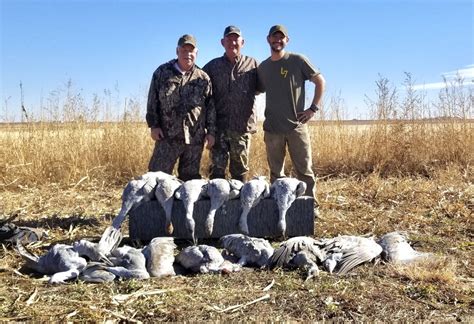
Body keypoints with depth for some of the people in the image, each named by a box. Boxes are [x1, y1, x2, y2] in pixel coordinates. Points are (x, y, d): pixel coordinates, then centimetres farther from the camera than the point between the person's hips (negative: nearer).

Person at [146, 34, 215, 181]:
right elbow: (152, 101, 6)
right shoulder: (162, 72, 5)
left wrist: (211, 131, 4)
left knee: (190, 177, 10)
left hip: (195, 138, 1)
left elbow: (211, 107, 8)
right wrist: (153, 125, -1)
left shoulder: (203, 78, 7)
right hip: (167, 136, -1)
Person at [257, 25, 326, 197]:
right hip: (271, 128, 4)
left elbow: (320, 81, 3)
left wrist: (313, 108, -4)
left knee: (304, 171, 0)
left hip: (296, 126, -3)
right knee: (276, 173, 11)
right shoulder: (263, 67, 10)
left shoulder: (298, 60, -1)